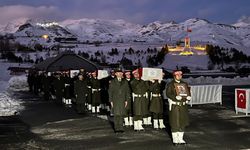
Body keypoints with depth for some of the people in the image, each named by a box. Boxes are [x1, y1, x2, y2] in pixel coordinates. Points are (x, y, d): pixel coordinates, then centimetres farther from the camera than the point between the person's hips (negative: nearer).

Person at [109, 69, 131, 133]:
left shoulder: (125, 82, 11)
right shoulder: (112, 82, 6)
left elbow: (127, 91, 10)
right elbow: (110, 91, 4)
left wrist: (126, 100, 2)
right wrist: (111, 101, -3)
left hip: (122, 101, 2)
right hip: (115, 101, -2)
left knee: (122, 114, 1)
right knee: (116, 114, -3)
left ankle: (121, 128, 9)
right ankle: (116, 128, 5)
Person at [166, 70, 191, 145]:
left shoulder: (184, 84, 13)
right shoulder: (170, 84, -3)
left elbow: (188, 92, 13)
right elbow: (168, 93, -12)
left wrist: (188, 97, -9)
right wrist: (176, 97, -26)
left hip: (183, 105, 5)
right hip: (174, 105, -5)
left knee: (182, 122, 8)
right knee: (174, 123, -2)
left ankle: (180, 138, 20)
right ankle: (175, 139, 10)